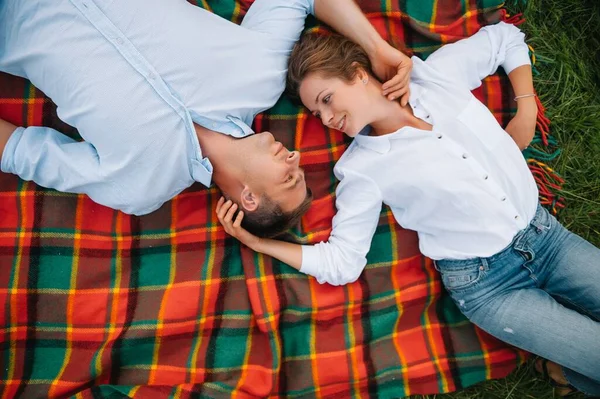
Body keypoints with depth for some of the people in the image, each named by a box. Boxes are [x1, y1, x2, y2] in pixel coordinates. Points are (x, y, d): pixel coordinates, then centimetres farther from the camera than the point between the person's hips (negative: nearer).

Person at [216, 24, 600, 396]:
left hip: (546, 232, 4)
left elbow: (508, 38, 14)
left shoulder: (439, 73, -4)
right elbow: (341, 263, -10)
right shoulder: (362, 168, -11)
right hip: (487, 283, -3)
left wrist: (526, 112, 2)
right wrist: (255, 241, -17)